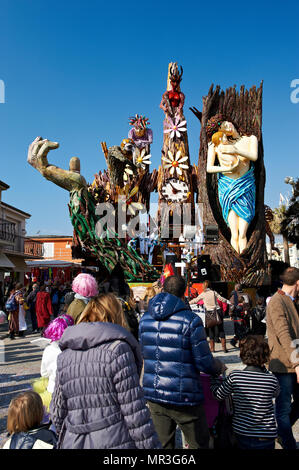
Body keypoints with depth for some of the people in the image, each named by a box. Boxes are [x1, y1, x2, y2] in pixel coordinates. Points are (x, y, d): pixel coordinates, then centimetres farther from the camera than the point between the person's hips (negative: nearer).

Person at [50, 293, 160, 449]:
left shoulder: (64, 355, 5)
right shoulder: (116, 348, -12)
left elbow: (58, 413, 9)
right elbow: (134, 409, -13)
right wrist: (150, 445, -6)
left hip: (73, 443, 5)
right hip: (115, 441, -5)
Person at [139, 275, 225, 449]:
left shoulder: (145, 319, 1)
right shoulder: (191, 320, -15)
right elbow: (205, 363, -12)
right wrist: (220, 366, 9)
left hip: (153, 395, 5)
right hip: (183, 397, -5)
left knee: (163, 444, 19)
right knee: (200, 444, 15)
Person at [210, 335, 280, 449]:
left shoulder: (234, 377, -11)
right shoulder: (272, 380, -9)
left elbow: (219, 395, 4)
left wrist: (212, 375, 18)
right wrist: (263, 369, 14)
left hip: (241, 433, 0)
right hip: (266, 437, 0)